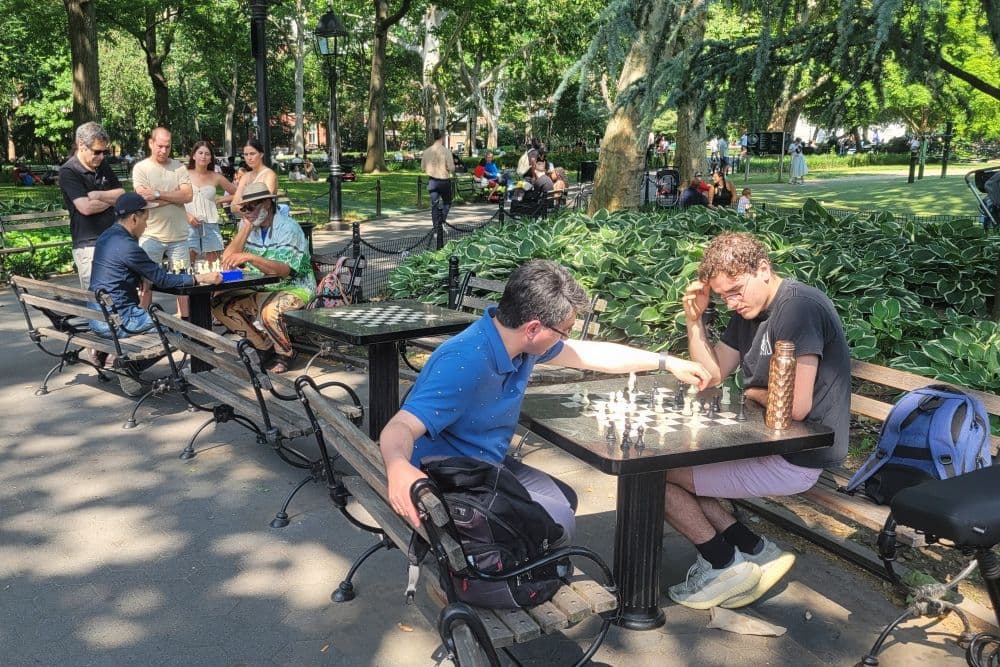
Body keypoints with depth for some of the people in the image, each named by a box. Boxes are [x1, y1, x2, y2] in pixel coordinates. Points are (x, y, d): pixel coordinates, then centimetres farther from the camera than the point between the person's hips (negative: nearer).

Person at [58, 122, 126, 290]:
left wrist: (100, 195, -7)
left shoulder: (103, 167, 15)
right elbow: (86, 207, -16)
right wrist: (112, 199, 0)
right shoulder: (68, 172, -6)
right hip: (88, 244, -6)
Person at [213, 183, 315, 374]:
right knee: (219, 304, -6)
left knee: (269, 310, -37)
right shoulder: (247, 226, 6)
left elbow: (283, 270, -29)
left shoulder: (288, 228, -15)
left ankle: (285, 353, -7)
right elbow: (227, 259, -6)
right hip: (260, 289, 8)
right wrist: (246, 227, -11)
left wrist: (249, 257, -39)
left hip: (294, 288, -8)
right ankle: (264, 346, 6)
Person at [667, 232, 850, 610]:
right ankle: (753, 551, 8)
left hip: (795, 460, -10)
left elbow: (796, 406, -28)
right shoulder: (749, 310, 8)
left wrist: (753, 394, -7)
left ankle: (726, 567, 10)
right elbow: (713, 374, 12)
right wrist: (694, 319, -2)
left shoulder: (798, 306, -22)